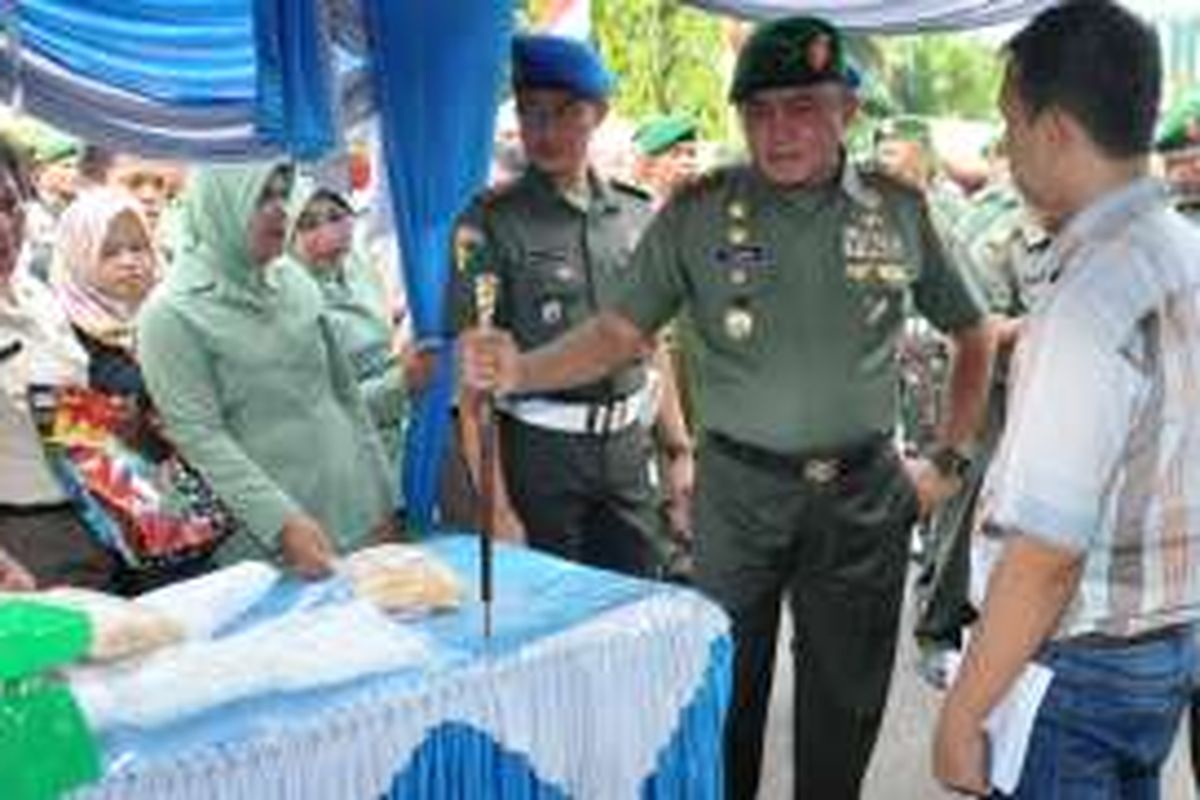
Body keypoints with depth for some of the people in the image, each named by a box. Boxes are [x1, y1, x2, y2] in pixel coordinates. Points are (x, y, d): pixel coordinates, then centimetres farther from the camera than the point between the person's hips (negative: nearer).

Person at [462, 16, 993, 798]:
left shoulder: (900, 210, 0)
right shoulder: (697, 212, -3)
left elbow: (973, 334, 11)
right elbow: (621, 332, -3)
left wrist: (950, 460, 7)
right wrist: (523, 370, -20)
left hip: (865, 494, 1)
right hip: (737, 490, -1)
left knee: (844, 705, 13)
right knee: (725, 697, 10)